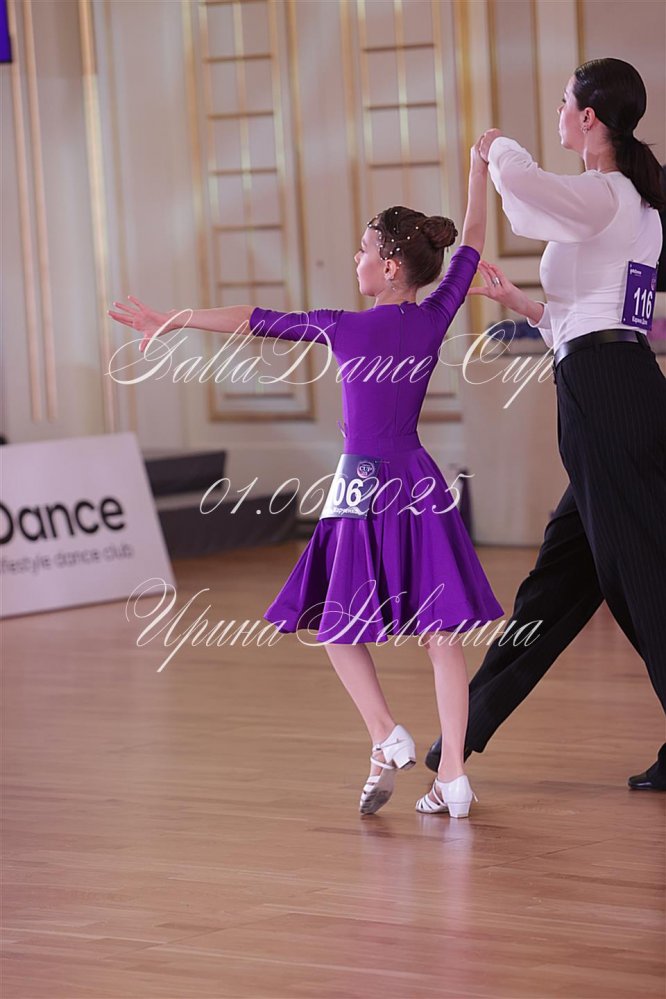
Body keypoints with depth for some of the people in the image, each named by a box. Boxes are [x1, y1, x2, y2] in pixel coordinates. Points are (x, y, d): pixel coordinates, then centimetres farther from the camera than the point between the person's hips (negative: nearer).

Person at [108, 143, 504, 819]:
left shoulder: (345, 328, -9)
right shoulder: (435, 318, -1)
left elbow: (250, 320, -2)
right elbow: (470, 246, 13)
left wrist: (166, 322, 6)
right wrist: (479, 166, 25)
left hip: (362, 486, -3)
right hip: (419, 485, 4)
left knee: (334, 624, 13)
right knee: (439, 632, 2)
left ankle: (388, 740, -4)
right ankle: (453, 777, -3)